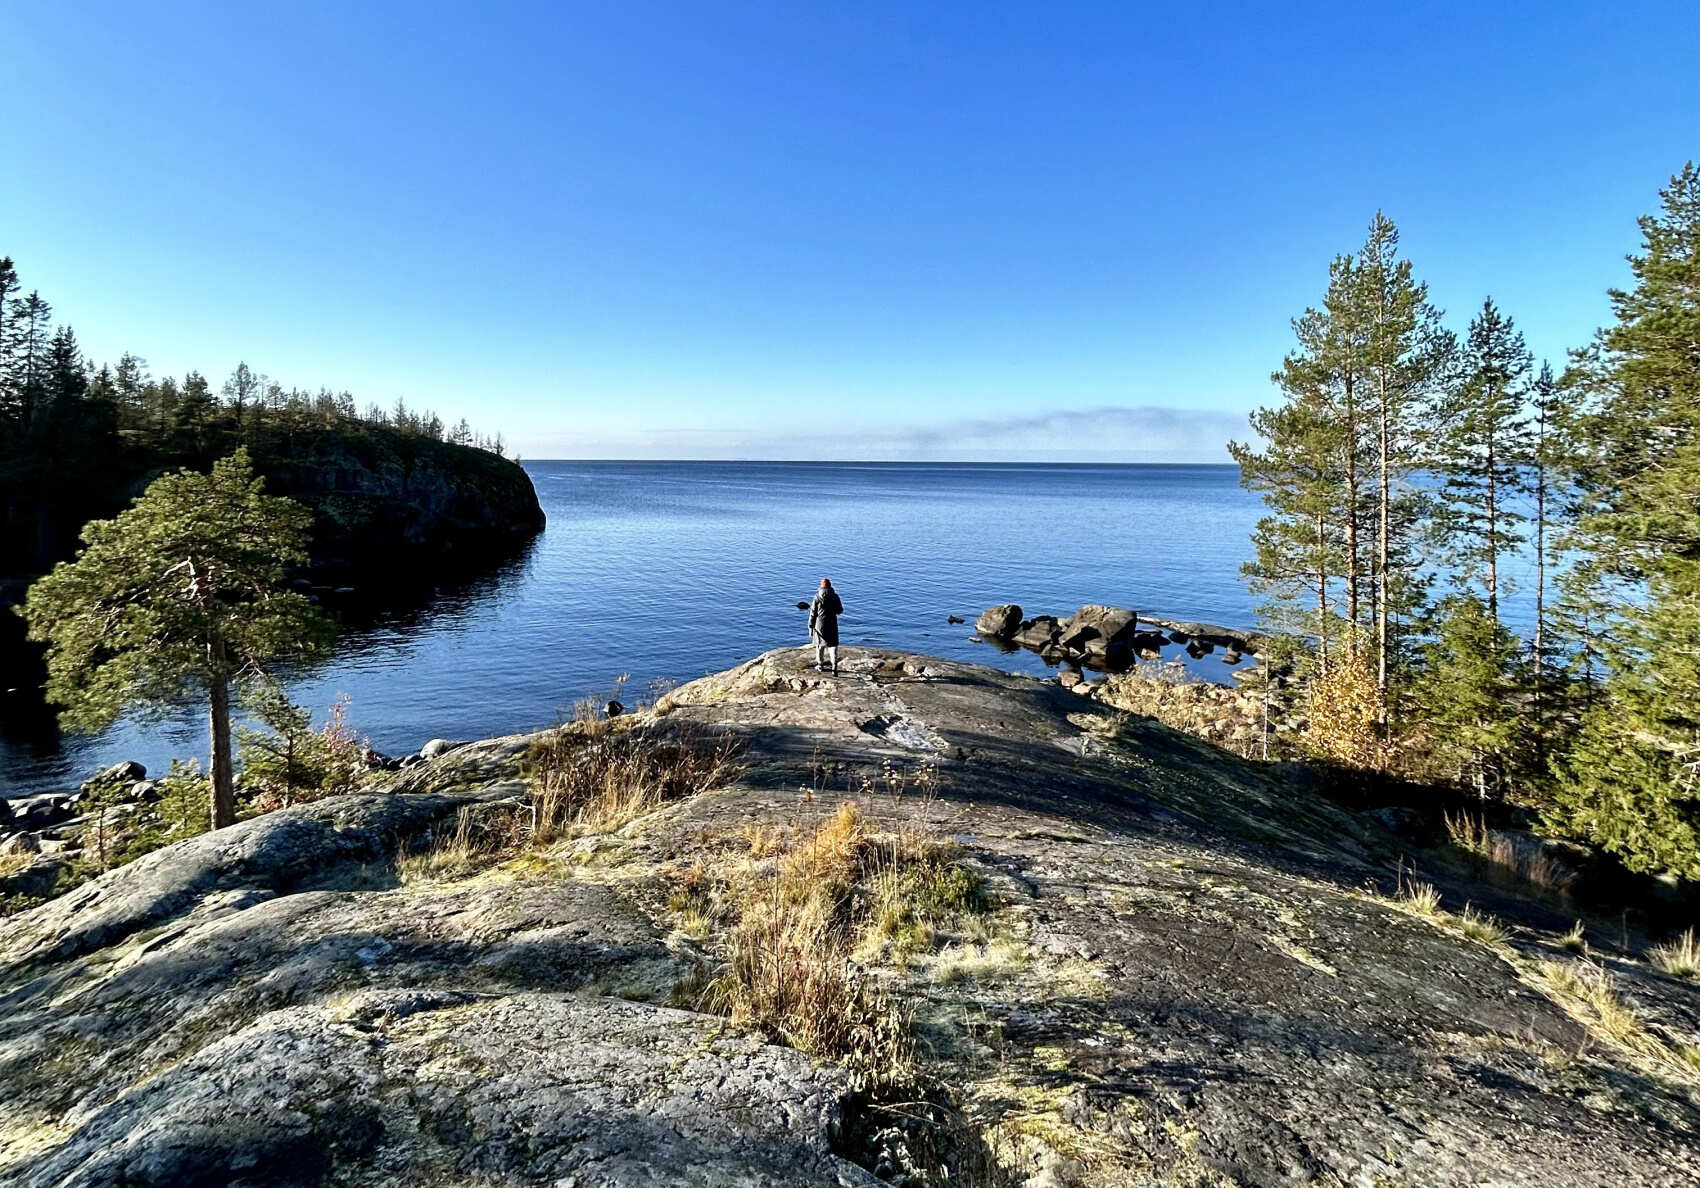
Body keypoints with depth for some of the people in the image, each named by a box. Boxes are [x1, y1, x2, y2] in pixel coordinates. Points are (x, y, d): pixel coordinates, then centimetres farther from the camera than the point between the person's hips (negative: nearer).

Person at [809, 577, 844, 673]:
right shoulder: (835, 596, -3)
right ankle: (834, 663, -10)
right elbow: (840, 610, 4)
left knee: (820, 644, 14)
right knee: (833, 644, 6)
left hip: (820, 623, 0)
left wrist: (810, 626, 0)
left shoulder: (817, 597, -6)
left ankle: (820, 664, 23)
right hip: (832, 623, 0)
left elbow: (813, 612, -5)